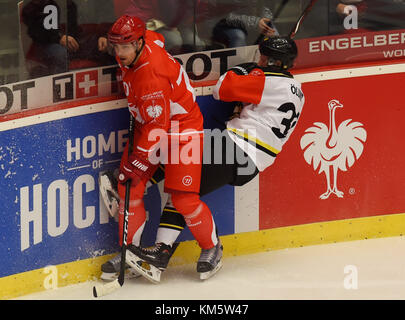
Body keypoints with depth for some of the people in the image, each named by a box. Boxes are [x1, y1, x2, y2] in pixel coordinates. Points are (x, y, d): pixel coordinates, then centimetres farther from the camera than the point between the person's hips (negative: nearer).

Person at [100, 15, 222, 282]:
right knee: (129, 188, 0)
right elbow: (157, 38, 19)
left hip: (181, 129, -9)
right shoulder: (147, 39, -8)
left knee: (183, 198, -12)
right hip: (149, 126, 9)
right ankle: (131, 249, 10)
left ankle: (211, 247, 11)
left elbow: (158, 125, -31)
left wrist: (139, 162, -30)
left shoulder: (151, 75, -33)